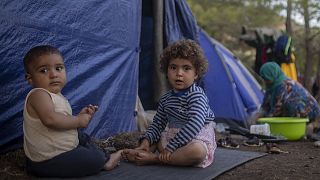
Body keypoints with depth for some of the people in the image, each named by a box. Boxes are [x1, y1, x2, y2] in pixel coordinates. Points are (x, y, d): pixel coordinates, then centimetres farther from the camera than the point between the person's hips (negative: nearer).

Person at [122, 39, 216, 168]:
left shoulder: (197, 96, -17)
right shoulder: (165, 99, 7)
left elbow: (194, 125, -30)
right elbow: (157, 124, 12)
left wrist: (170, 147, -32)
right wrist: (146, 140, -9)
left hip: (197, 140, -7)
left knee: (197, 151, -37)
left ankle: (153, 158, -33)